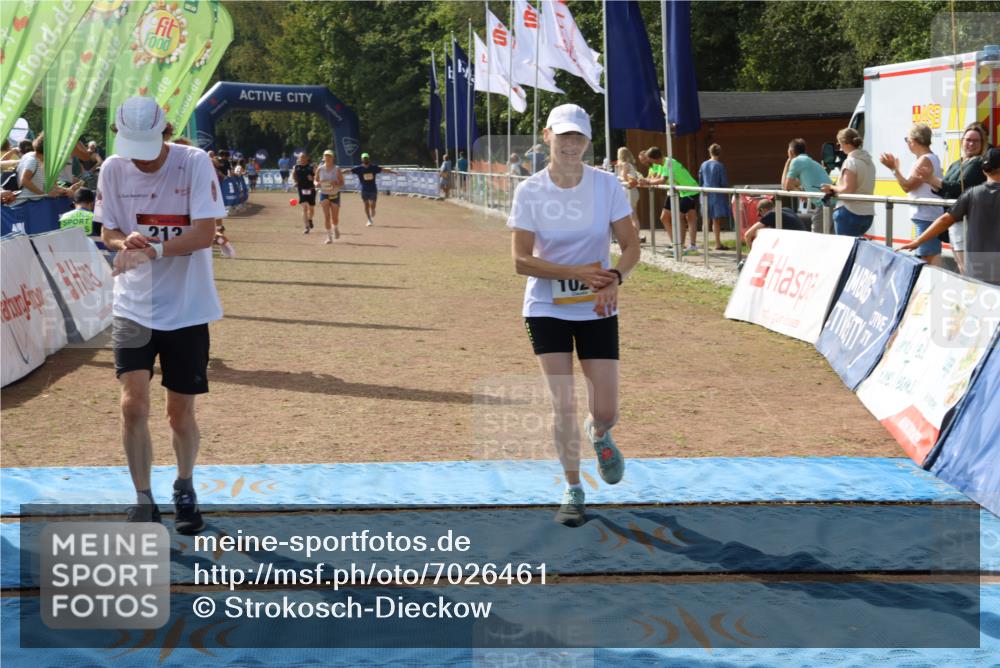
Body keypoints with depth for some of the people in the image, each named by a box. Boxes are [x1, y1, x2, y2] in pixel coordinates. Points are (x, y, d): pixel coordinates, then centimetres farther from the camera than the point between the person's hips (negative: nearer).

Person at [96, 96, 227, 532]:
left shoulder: (195, 163, -12)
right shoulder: (113, 169, -2)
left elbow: (204, 234, -17)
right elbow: (109, 233, 6)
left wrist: (151, 251, -30)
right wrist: (126, 242, -17)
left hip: (187, 308, -2)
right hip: (133, 307, 2)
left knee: (181, 412, 8)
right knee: (133, 403, -12)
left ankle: (185, 489, 33)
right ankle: (143, 501, 3)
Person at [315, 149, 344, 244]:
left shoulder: (337, 169, -7)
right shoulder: (320, 169, -3)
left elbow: (342, 183, -5)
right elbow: (316, 180, 9)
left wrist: (336, 184, -26)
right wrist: (317, 183, -15)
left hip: (335, 194, 0)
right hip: (324, 194, 0)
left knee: (335, 218, 7)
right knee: (326, 215, -13)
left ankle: (335, 228, 42)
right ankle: (329, 237, -10)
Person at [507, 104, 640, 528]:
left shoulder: (607, 185, -7)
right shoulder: (529, 191, -9)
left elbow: (631, 246, -4)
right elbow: (521, 260, -12)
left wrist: (614, 279, -25)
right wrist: (579, 273, -22)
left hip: (597, 310, 1)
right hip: (547, 309, -1)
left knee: (606, 410, 0)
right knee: (562, 404, -5)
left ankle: (598, 436, 39)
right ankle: (573, 490, 15)